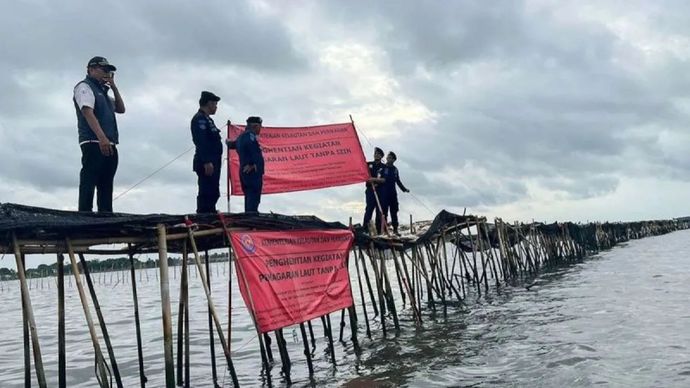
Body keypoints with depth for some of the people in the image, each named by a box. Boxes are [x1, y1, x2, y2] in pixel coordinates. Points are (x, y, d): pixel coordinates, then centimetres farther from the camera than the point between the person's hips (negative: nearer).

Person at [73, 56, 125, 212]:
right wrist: (102, 138, -26)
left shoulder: (102, 91, 27)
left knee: (106, 185, 4)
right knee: (89, 182, -12)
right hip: (94, 144, -9)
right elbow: (88, 113, -14)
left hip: (109, 145, 9)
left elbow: (121, 109, 25)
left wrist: (114, 87, 14)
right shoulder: (85, 86, 1)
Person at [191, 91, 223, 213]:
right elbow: (201, 142, -20)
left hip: (212, 163, 11)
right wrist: (207, 162, -26)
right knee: (206, 194, -12)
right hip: (207, 164, -11)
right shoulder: (199, 119, -9)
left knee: (213, 194, 13)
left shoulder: (207, 119, 23)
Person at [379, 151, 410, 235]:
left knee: (394, 211, 6)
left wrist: (404, 189, 24)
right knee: (384, 210, -4)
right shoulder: (382, 168, -1)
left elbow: (398, 181, 23)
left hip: (393, 192, 5)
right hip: (384, 192, -5)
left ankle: (395, 229, 10)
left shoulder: (395, 169, 14)